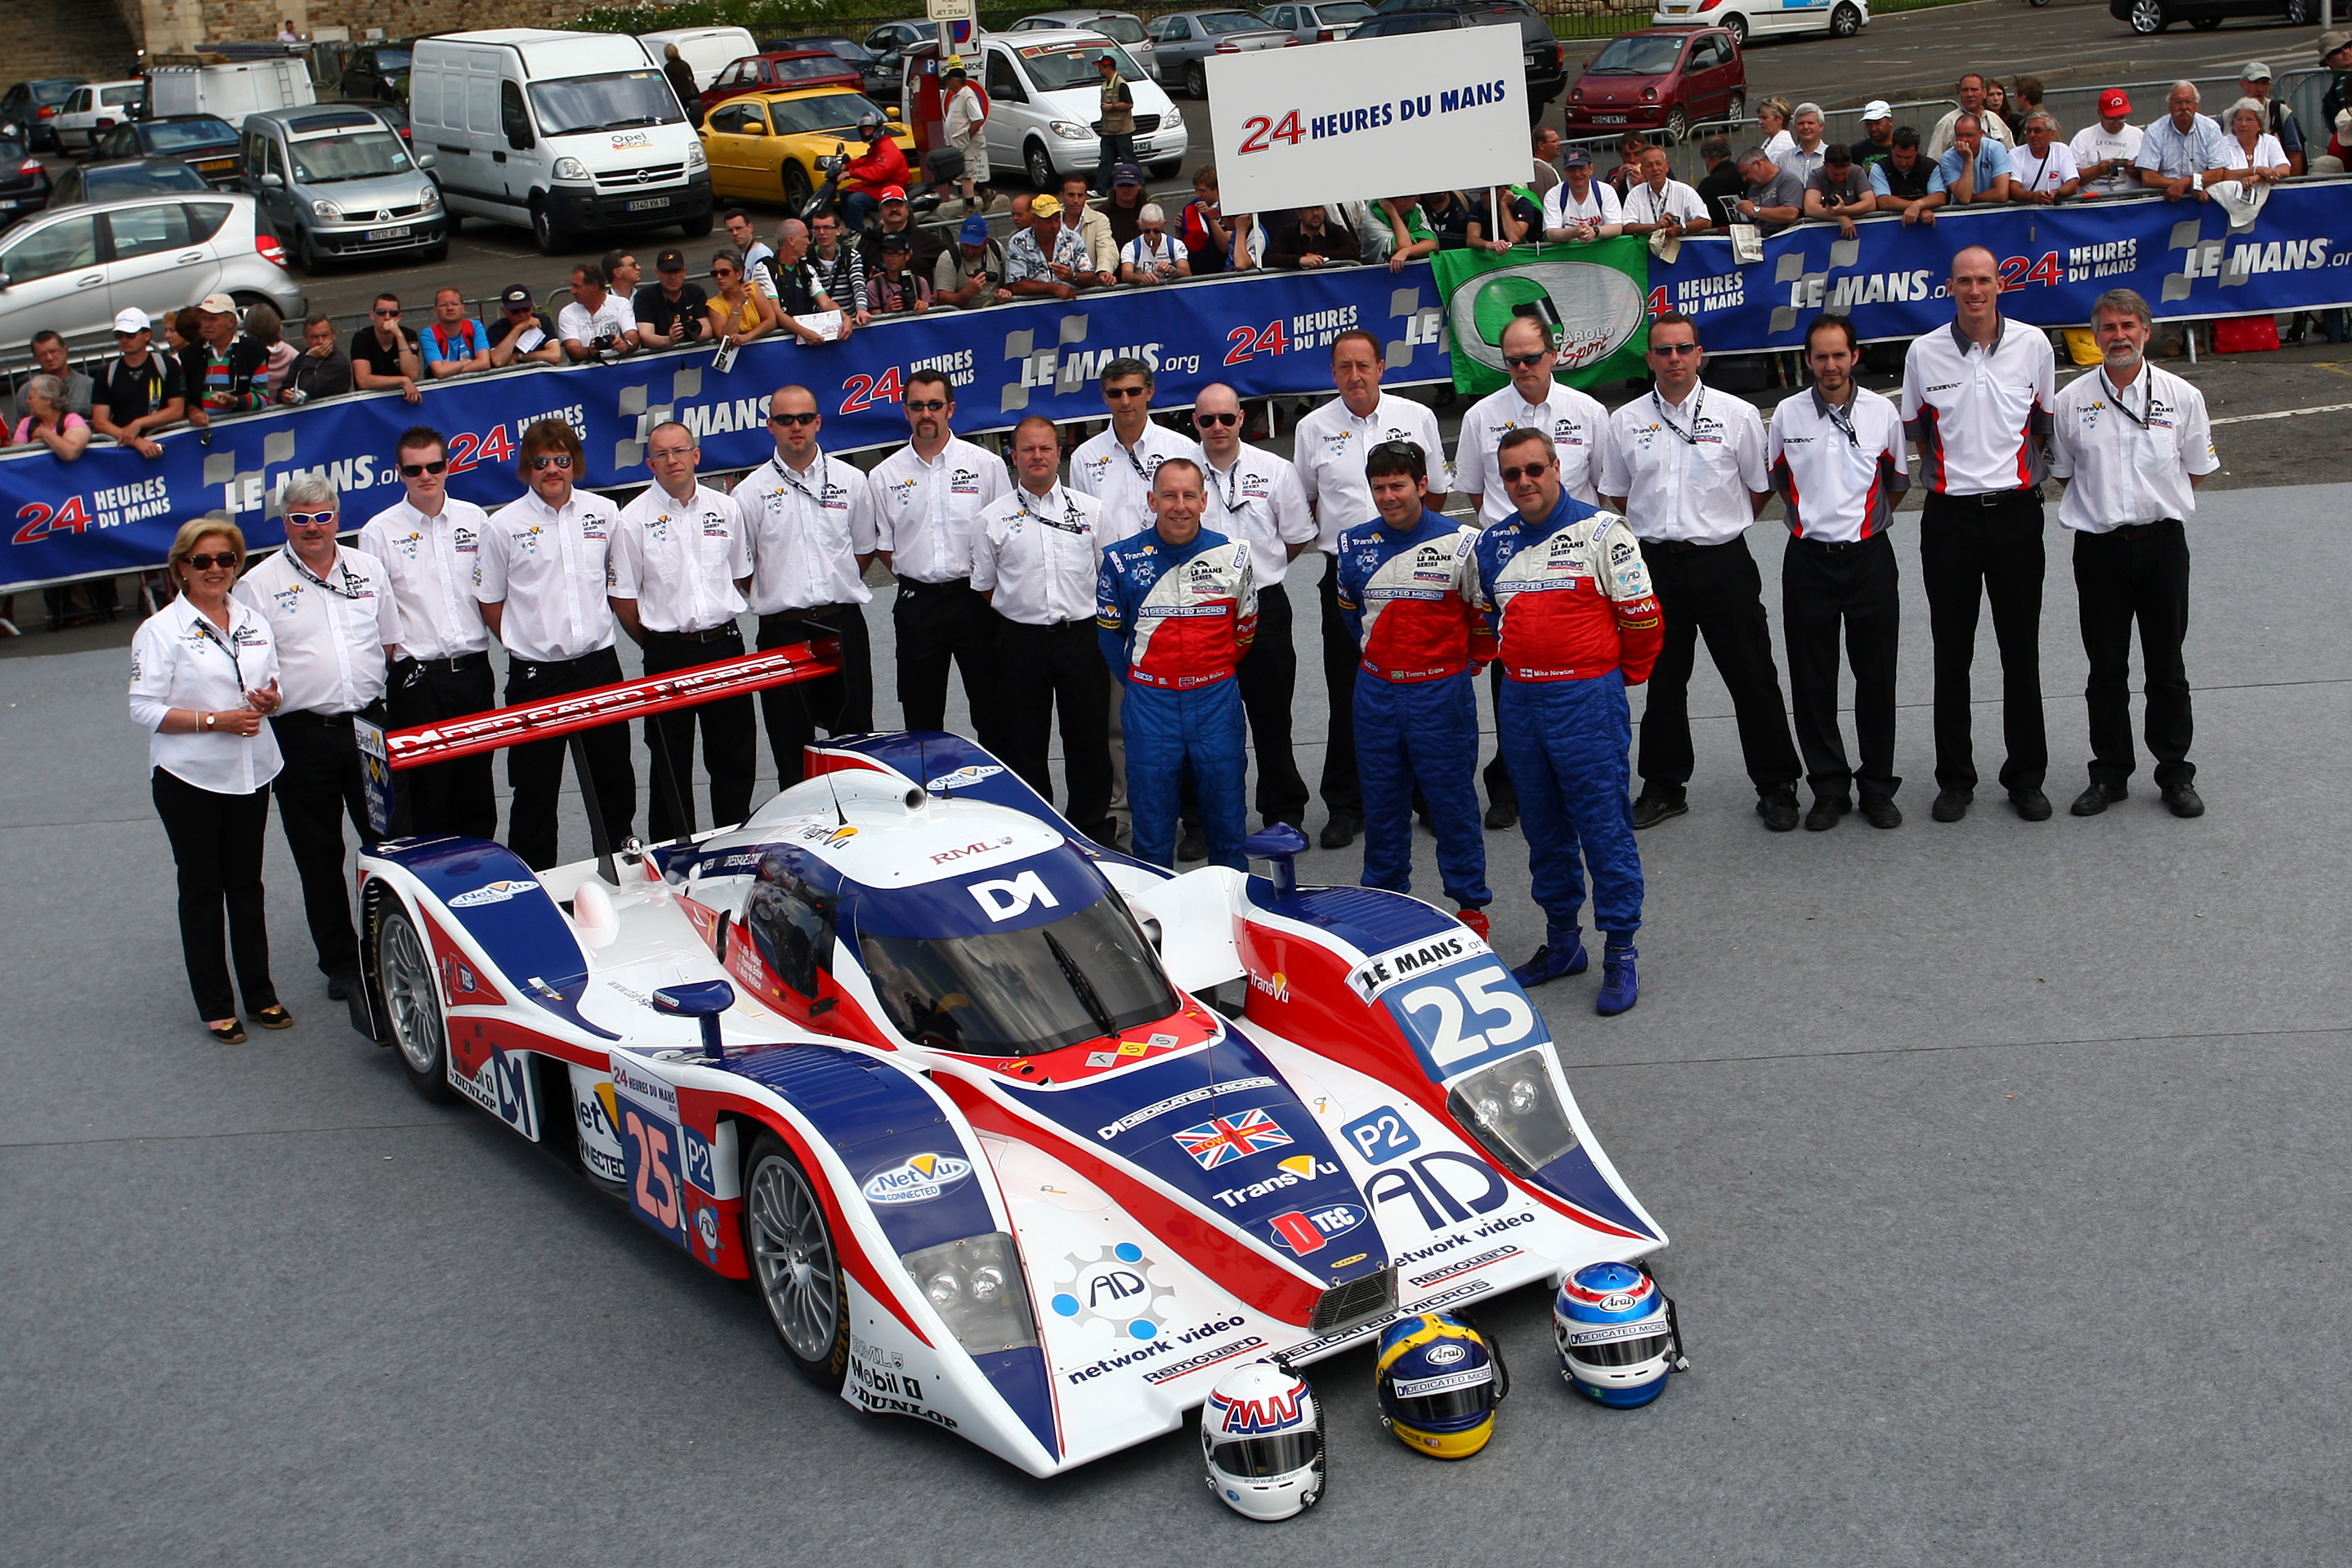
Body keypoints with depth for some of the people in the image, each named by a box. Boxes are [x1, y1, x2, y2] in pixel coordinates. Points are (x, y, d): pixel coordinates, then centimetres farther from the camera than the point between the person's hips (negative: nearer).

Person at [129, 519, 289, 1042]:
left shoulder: (252, 622, 10)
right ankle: (215, 1006, 11)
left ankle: (260, 994, 20)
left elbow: (272, 685, 18)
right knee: (202, 890, 4)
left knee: (247, 883, 10)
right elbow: (145, 709, -11)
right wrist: (216, 720, -20)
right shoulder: (161, 630, -6)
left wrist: (270, 700, -6)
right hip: (188, 778, -4)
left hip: (250, 773, 4)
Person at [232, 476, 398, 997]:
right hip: (303, 734, -2)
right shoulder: (260, 584, -1)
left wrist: (379, 700, 7)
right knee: (319, 857, 6)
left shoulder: (368, 570, 9)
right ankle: (340, 961, 17)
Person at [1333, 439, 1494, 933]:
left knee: (1452, 800, 3)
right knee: (1381, 803, 11)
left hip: (1441, 692, -3)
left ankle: (1471, 904, 14)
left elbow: (1486, 613, 4)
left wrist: (1470, 663, 10)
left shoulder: (1461, 543, -7)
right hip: (1375, 692, 4)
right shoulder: (1353, 545, 4)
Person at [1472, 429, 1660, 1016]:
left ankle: (1620, 955, 4)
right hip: (1519, 702, 6)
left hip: (1587, 700, -6)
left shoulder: (1601, 532, -7)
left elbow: (1641, 616, -3)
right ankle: (1561, 941, 25)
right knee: (1544, 828, 13)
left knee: (1603, 827, -3)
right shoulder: (1493, 543, 10)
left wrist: (1622, 676, 7)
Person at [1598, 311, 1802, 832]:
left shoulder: (1738, 414, -1)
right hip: (1656, 561, 2)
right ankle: (1664, 787, 22)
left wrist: (1717, 522, 9)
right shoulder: (1626, 422, 5)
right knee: (1662, 679, 10)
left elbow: (1760, 489, 8)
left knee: (1752, 677, 1)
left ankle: (1776, 787, 11)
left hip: (1722, 559, -2)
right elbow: (1615, 495, 16)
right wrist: (1661, 523, 12)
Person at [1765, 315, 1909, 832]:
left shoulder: (1882, 411, 1)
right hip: (1808, 558, 0)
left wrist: (1863, 515, 12)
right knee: (1812, 680, 3)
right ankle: (1829, 787, 14)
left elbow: (1898, 480, 14)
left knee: (1876, 676, 4)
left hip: (1870, 556, 0)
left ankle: (1878, 787, 15)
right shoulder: (1787, 415, 1)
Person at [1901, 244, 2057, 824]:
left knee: (2021, 650, 5)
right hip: (1949, 515, 0)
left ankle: (2026, 776, 16)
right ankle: (1954, 778, 16)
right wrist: (1950, 476, 6)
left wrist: (2017, 477, 7)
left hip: (2016, 511, 0)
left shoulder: (2033, 345, 1)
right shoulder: (1923, 353, -1)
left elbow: (2046, 427, 12)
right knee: (1952, 653, 5)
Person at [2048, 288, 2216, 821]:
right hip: (2099, 547, 0)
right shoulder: (2071, 401, 0)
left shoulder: (2182, 396, 0)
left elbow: (2196, 471, 9)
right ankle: (2109, 773, 18)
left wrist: (2156, 504, 4)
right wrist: (2102, 505, 4)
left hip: (2162, 542, 0)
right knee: (2105, 671, 7)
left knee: (2166, 667, 8)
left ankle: (2175, 774, 18)